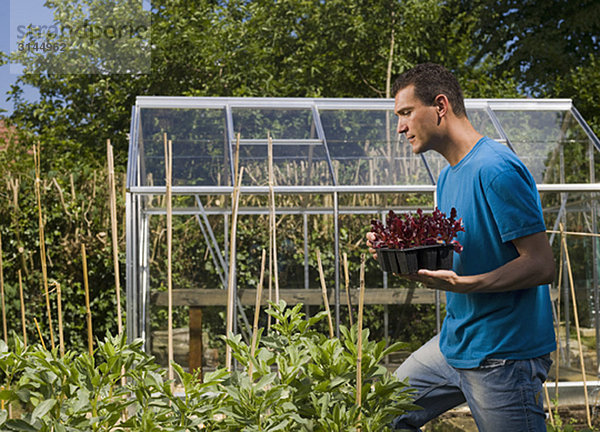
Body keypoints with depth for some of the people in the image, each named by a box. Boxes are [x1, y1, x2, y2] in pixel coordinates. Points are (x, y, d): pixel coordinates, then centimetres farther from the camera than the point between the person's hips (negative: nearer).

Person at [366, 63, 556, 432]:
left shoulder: (495, 169, -18)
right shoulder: (448, 177, 12)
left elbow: (542, 265, -21)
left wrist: (461, 284, -30)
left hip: (504, 355, -9)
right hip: (454, 344, 9)